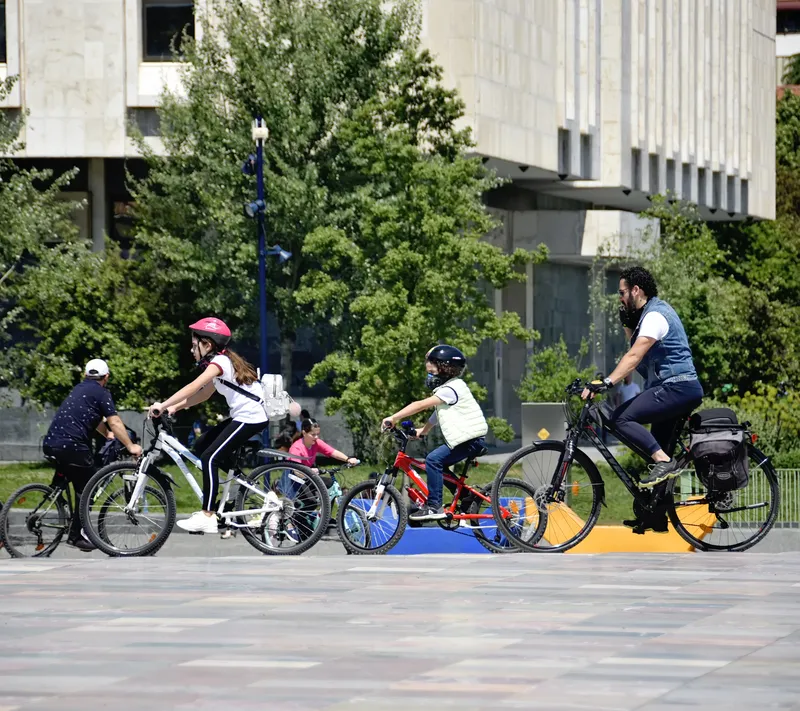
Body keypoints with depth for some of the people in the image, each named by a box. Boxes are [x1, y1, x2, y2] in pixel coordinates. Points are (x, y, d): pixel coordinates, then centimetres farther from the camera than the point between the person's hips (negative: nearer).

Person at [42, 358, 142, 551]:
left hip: (51, 443, 8)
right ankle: (76, 534, 1)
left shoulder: (79, 389, 25)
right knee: (86, 489, 3)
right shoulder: (102, 393, 0)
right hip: (72, 446, -8)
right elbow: (115, 422, -6)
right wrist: (130, 446, 1)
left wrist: (109, 435, 47)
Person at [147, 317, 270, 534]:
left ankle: (207, 517, -14)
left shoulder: (220, 362, -15)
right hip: (241, 416, 10)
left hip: (250, 418, -10)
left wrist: (163, 405, -28)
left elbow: (194, 387, -26)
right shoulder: (222, 361, 16)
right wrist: (175, 407, 3)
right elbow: (204, 393, 14)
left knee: (210, 458, -14)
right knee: (201, 446, 13)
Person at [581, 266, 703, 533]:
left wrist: (607, 382, -35)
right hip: (680, 389, 11)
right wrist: (627, 324, 11)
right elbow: (635, 349, 23)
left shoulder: (655, 316, -14)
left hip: (677, 387, -11)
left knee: (623, 418, -21)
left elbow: (634, 356, -26)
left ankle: (664, 462, -23)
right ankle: (656, 517, 18)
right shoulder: (652, 312, 19)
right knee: (656, 447, 14)